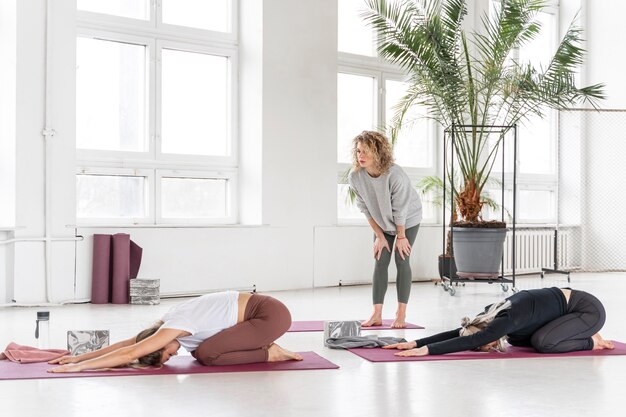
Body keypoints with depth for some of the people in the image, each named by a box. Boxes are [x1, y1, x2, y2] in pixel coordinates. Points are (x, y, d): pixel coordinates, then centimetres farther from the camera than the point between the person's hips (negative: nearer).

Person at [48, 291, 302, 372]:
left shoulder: (174, 328, -18)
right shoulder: (168, 324, 6)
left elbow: (129, 354, -24)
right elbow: (125, 344, 11)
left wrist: (79, 367, -23)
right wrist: (79, 357, 8)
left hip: (271, 314, -9)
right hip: (259, 312, 9)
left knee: (206, 354, -14)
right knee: (200, 351, 8)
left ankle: (269, 354, -4)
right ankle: (264, 347, 12)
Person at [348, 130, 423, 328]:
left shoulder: (395, 175, -37)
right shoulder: (355, 176, -24)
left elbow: (400, 210, -25)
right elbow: (366, 209, -12)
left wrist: (401, 236, -14)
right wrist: (380, 236, -7)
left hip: (407, 219, -4)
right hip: (382, 221, 4)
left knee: (401, 261, -8)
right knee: (380, 262, -1)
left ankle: (401, 314, -1)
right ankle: (377, 315, 0)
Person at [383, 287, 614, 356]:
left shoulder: (507, 320, -31)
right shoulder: (491, 316, -7)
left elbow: (468, 341, -39)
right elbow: (459, 332, -7)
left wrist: (426, 350, -43)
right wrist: (415, 343, -16)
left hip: (589, 309, -9)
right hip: (568, 303, 9)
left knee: (542, 343, -25)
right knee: (516, 338, 9)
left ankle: (591, 342, -1)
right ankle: (583, 333, 16)